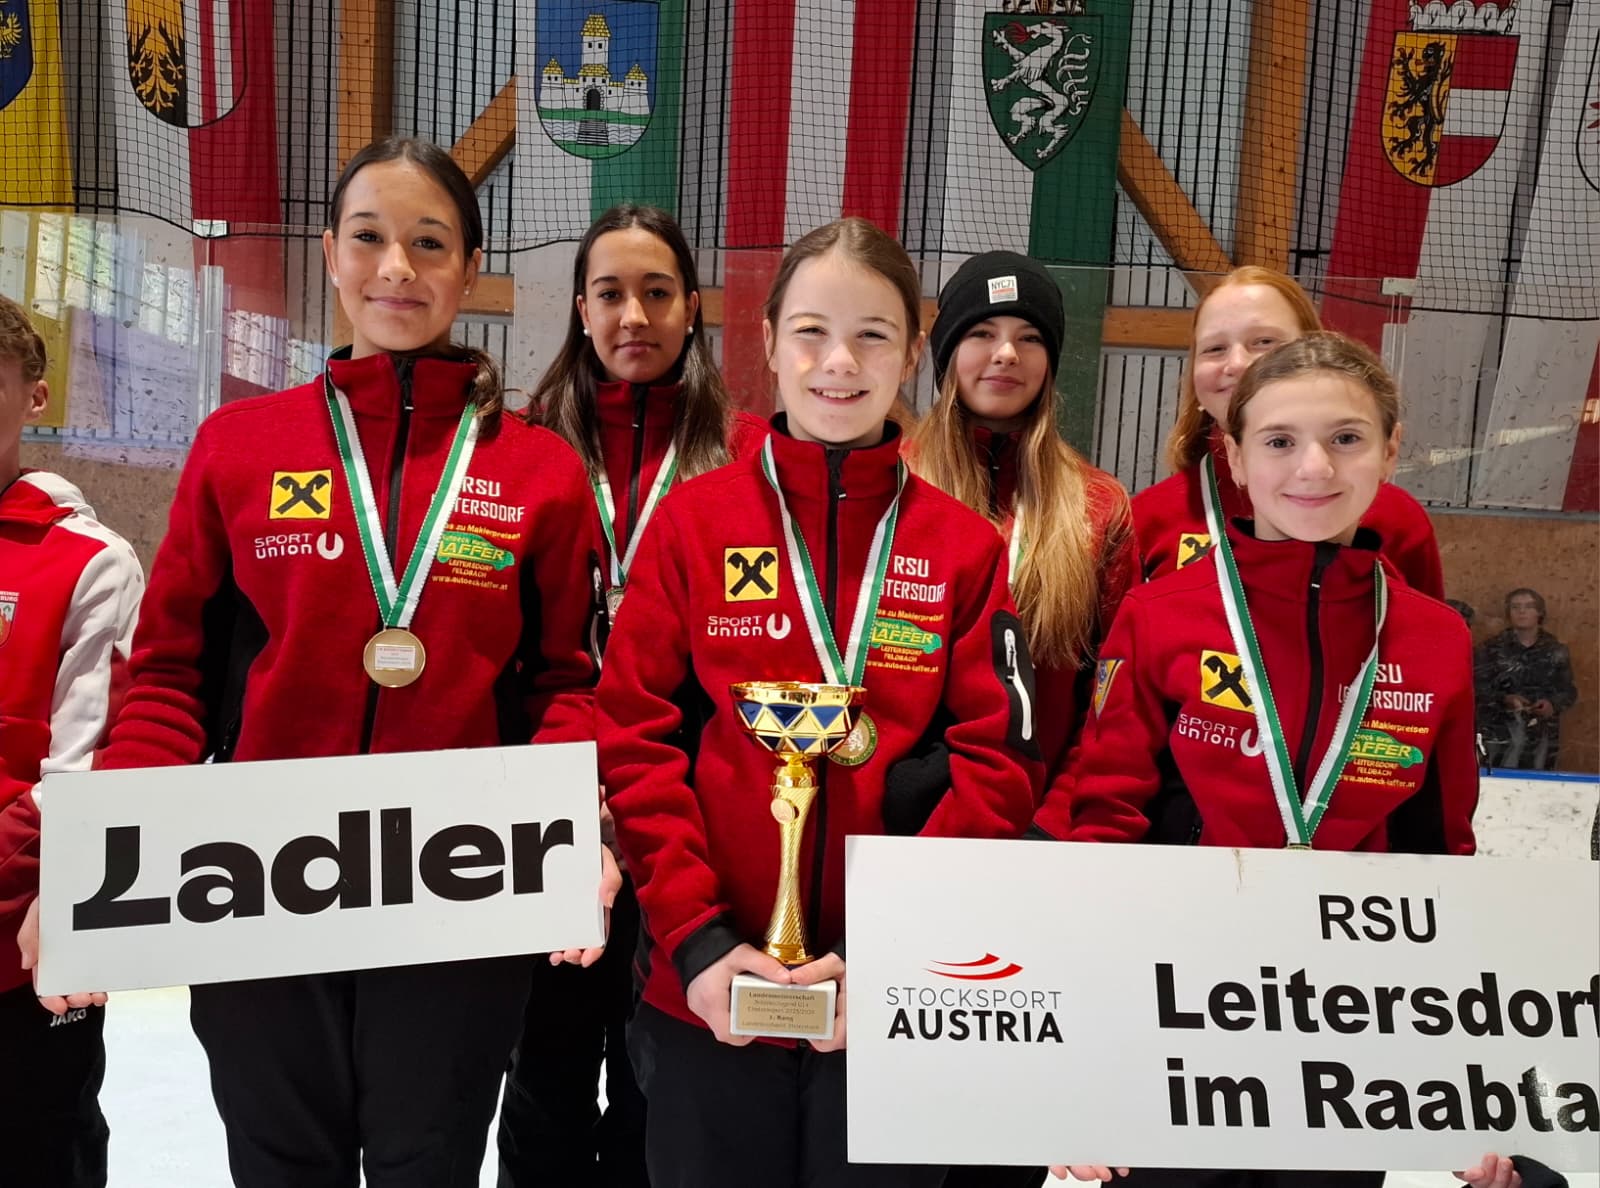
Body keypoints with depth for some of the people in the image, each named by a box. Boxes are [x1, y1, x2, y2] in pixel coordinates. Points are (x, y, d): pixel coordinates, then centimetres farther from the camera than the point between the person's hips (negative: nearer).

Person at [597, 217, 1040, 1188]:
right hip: (709, 995, 0)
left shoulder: (966, 547, 1)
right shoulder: (693, 521, 0)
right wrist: (695, 939, -13)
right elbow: (638, 741, -3)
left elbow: (997, 761, -3)